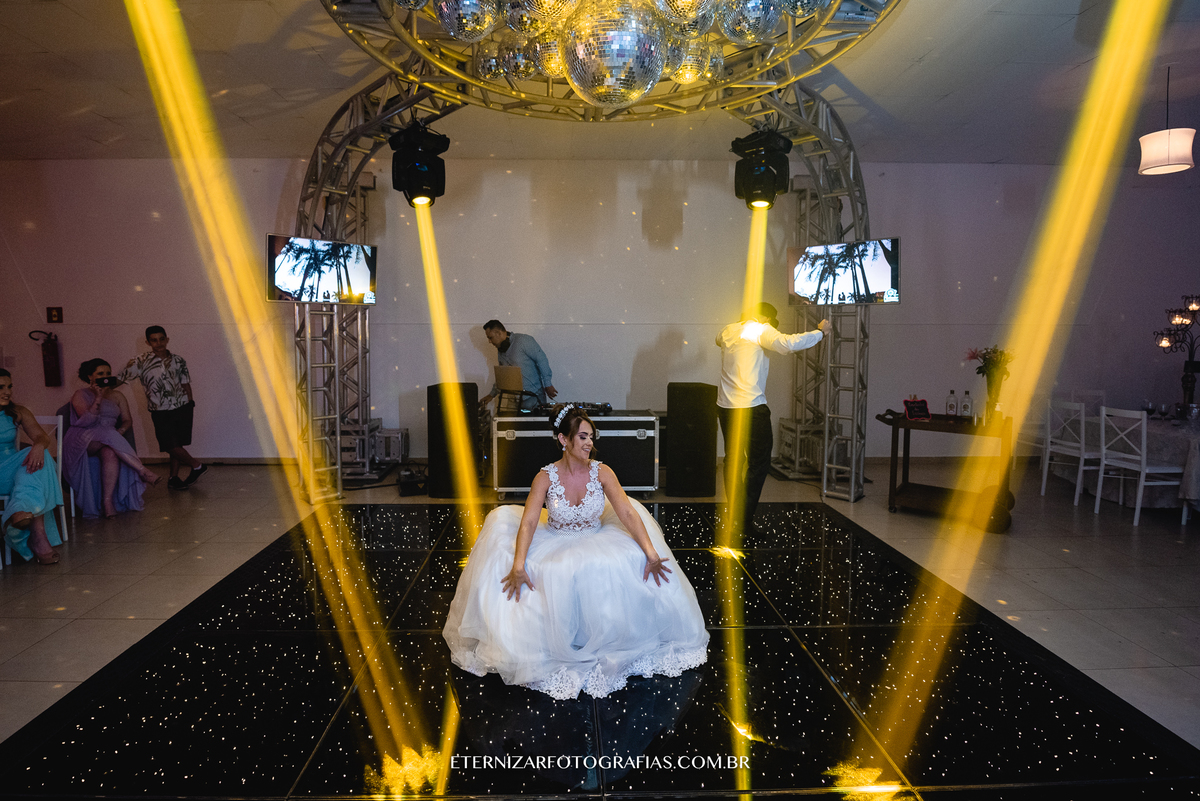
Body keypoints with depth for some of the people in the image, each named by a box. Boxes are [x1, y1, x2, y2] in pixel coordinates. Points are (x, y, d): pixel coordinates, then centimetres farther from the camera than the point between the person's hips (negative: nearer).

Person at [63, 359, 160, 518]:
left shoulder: (116, 395, 18)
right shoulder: (81, 395, 6)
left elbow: (127, 420, 10)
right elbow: (86, 421, -10)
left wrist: (119, 432, -11)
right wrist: (98, 398, -15)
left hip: (109, 441, 3)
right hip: (82, 441, -3)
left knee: (110, 453, -35)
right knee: (107, 434, -37)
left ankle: (107, 501, -39)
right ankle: (142, 470, -39)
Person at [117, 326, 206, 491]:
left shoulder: (178, 360, 3)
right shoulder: (140, 362, -5)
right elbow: (120, 379, -6)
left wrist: (190, 405, 9)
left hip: (182, 407, 2)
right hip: (160, 411, -1)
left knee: (178, 444, 6)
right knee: (170, 445, -5)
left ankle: (174, 477, 18)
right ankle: (196, 465, 13)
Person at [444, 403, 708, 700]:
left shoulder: (602, 473, -11)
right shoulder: (546, 477, -14)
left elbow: (628, 514, -16)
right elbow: (528, 522, -20)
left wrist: (651, 553, -27)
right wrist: (518, 564, -34)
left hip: (596, 542, 1)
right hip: (555, 547, -1)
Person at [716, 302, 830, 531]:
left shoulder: (729, 330, 13)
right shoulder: (761, 330, -7)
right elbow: (789, 343, -23)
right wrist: (820, 332, -10)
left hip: (725, 406, 7)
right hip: (751, 407, -7)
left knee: (733, 460, 16)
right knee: (759, 462, 1)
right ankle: (745, 520, -1)